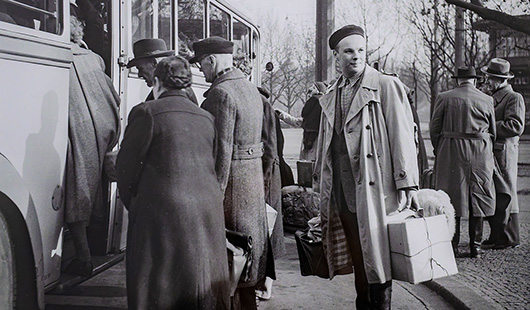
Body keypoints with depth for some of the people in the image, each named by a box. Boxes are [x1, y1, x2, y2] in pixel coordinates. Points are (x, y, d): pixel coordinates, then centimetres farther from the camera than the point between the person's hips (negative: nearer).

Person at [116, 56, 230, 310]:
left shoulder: (146, 112, -6)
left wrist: (132, 205, 12)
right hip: (208, 211, 6)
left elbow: (127, 166, -3)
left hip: (163, 214, -5)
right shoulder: (207, 118, 10)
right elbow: (213, 166, 12)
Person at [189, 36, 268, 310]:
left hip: (231, 175, -9)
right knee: (247, 241, 18)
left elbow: (221, 147, -22)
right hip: (254, 171, 9)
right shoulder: (250, 88, 12)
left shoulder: (221, 93, -17)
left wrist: (216, 190, -19)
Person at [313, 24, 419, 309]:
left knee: (377, 257, 2)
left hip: (374, 190, -5)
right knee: (357, 258, 14)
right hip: (341, 194, 5)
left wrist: (405, 185, -12)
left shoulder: (386, 86, -2)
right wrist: (319, 182, 18)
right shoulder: (331, 95, 16)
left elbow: (402, 136, -7)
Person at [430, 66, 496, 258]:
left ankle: (452, 245, 8)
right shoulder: (486, 100, 4)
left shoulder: (444, 98, -1)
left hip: (451, 154, -1)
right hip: (480, 156, 1)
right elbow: (493, 131, 12)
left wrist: (439, 152, 14)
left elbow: (434, 129, 1)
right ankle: (475, 245, 13)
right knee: (478, 198, 8)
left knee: (452, 198, 5)